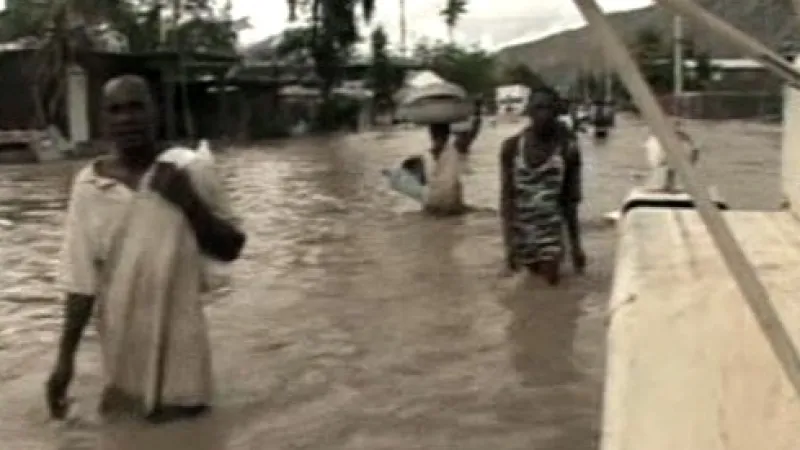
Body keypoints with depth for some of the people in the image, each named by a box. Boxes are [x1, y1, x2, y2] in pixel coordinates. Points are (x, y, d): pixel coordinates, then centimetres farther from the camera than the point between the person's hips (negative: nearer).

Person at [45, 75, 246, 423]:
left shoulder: (186, 172, -8)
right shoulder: (89, 184, -8)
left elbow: (230, 249, -9)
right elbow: (80, 278, -3)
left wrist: (190, 203, -24)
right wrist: (66, 355, -1)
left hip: (180, 333, 0)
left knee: (184, 417, 12)